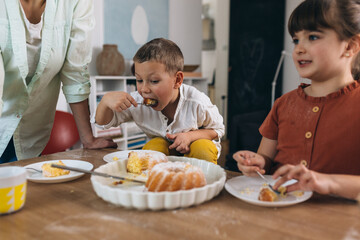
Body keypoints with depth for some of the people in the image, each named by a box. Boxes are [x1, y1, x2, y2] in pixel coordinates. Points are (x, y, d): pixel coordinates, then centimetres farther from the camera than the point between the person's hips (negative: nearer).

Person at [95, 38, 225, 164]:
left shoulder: (197, 103, -28)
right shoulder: (137, 102, -21)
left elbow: (218, 129, -9)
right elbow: (103, 121, -10)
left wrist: (190, 136, -28)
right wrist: (106, 99, -34)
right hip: (164, 145, 2)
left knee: (202, 148, -32)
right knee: (153, 146, -29)